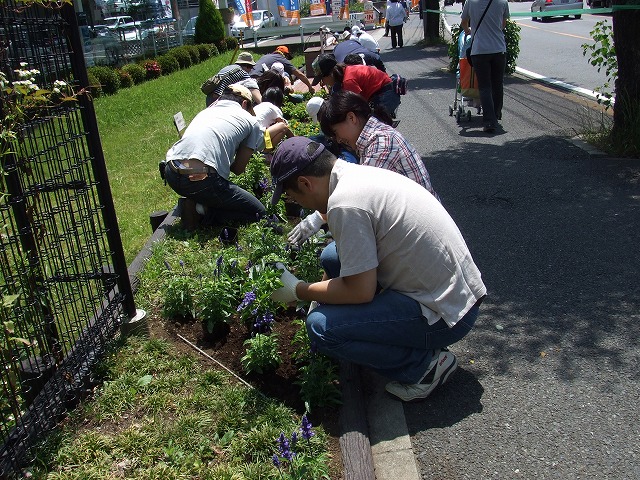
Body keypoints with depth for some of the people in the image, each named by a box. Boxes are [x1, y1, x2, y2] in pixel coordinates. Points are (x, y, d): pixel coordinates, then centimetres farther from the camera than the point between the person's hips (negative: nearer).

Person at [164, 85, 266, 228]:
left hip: (171, 176, 7)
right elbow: (238, 169, 14)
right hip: (201, 182, -7)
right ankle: (206, 213, -6)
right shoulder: (251, 121, 14)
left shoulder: (205, 112, 28)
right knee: (259, 212, 9)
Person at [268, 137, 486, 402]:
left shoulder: (344, 203, -23)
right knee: (333, 258, 16)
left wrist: (299, 291, -6)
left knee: (320, 326, -17)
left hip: (446, 314, -10)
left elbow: (360, 292, -19)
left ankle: (424, 365, -1)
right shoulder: (360, 173, 6)